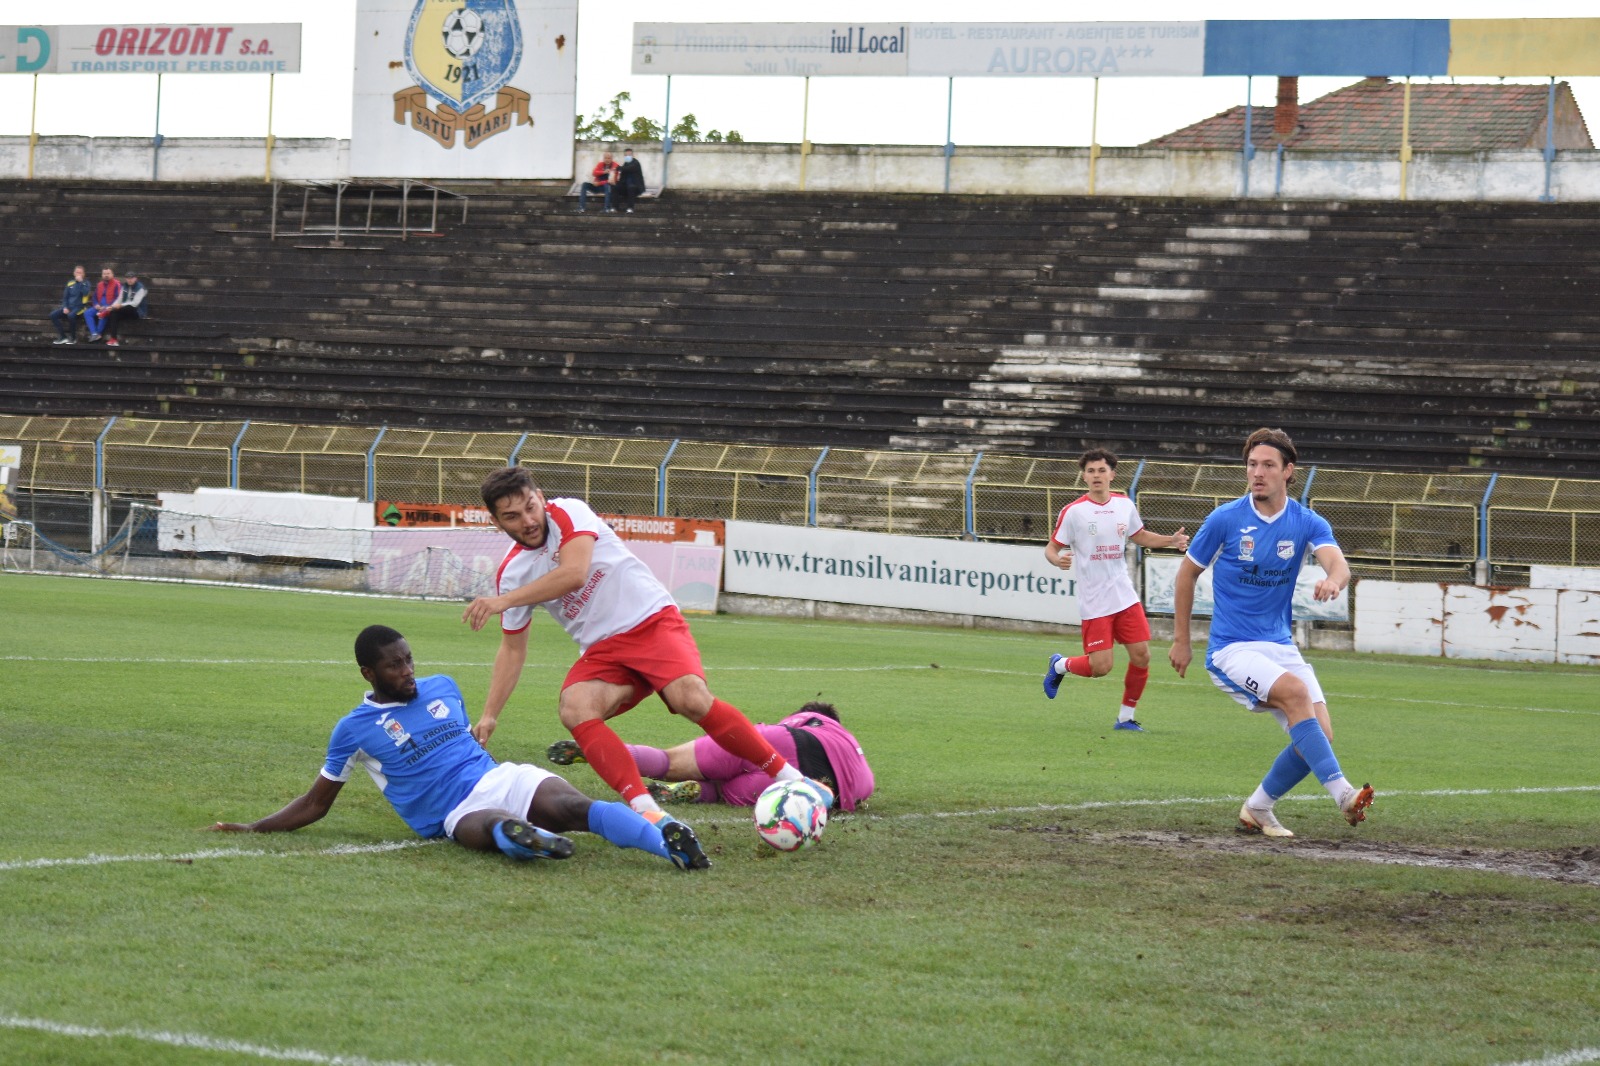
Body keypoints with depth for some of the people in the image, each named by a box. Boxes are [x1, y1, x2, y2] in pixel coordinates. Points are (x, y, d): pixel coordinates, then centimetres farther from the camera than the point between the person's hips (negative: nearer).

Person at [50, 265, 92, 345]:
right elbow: (65, 297, 16)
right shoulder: (70, 283, 14)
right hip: (69, 307, 5)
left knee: (71, 315, -38)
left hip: (79, 307, -5)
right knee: (53, 315, -14)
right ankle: (63, 337, -12)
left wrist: (80, 281, -15)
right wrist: (65, 307, 0)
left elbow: (85, 292, -18)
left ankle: (73, 338, -19)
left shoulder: (85, 283, 3)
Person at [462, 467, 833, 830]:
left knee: (691, 698, -30)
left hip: (652, 621, -4)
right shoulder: (511, 573, 7)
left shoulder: (567, 513, -8)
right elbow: (513, 648, 17)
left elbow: (574, 574, -24)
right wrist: (489, 716, 10)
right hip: (603, 650, 4)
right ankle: (646, 809, -39)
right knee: (574, 708, -29)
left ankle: (788, 776, -17)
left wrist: (504, 601, -25)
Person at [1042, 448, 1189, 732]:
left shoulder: (1125, 505, 6)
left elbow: (1139, 536, 23)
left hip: (1125, 596, 5)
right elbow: (1051, 548, -5)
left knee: (1141, 656, -2)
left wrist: (1171, 541, 7)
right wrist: (1057, 560, -28)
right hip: (1094, 603, -5)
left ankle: (1126, 716, 15)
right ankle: (1059, 665, 22)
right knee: (1100, 667, -10)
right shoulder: (1073, 512, -9)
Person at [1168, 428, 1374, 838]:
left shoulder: (1308, 524, -1)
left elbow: (1338, 563, -19)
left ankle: (1258, 809, 11)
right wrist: (1180, 640, 8)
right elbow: (1188, 572, 7)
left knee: (1319, 734, -10)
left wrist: (1333, 580, -45)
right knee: (1295, 691, -30)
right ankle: (1341, 792, -36)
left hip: (1280, 646, 4)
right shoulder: (1225, 519, -6)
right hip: (1231, 648, -4)